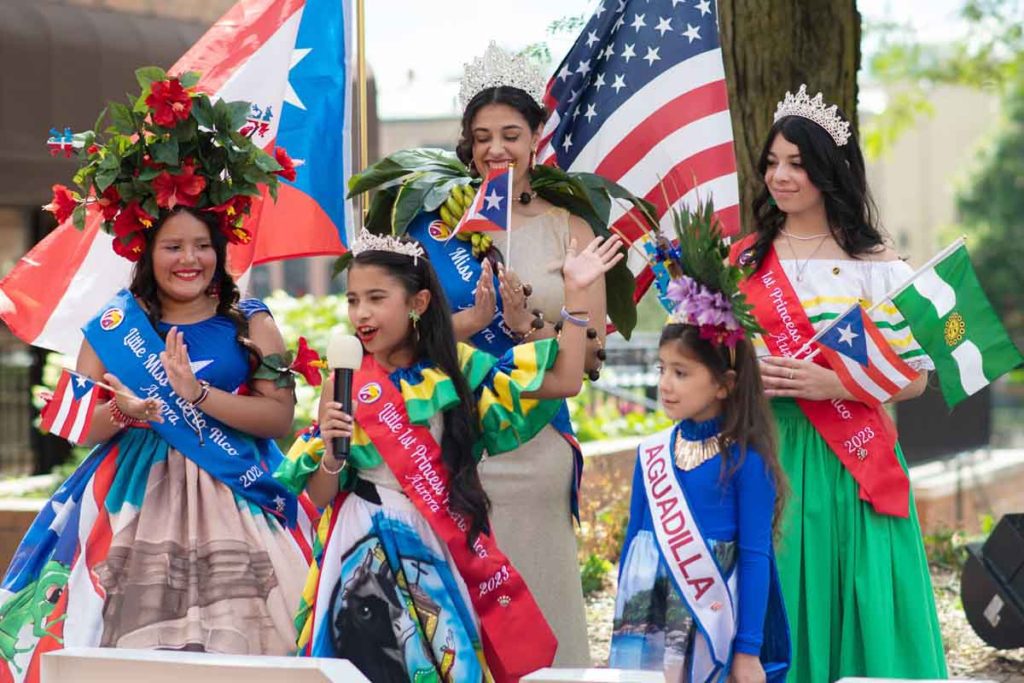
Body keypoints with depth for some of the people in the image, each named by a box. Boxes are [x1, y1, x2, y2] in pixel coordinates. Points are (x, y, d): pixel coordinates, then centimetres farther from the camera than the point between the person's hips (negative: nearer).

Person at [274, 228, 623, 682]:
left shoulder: (457, 367, 2)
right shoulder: (345, 383, 0)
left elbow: (564, 381, -3)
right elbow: (320, 496, 2)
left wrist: (575, 293, -4)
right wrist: (331, 453, -18)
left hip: (444, 551, 1)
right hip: (368, 555, -1)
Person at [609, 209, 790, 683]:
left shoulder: (745, 461, -7)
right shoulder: (651, 454, 7)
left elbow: (754, 556, -7)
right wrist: (619, 638, 16)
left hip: (710, 625, -4)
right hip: (645, 621, 4)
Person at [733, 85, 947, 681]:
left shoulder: (876, 265, 1)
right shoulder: (744, 260, 9)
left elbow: (913, 377, -2)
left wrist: (830, 384, -16)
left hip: (846, 467, -2)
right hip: (764, 459, 2)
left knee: (854, 618, -1)